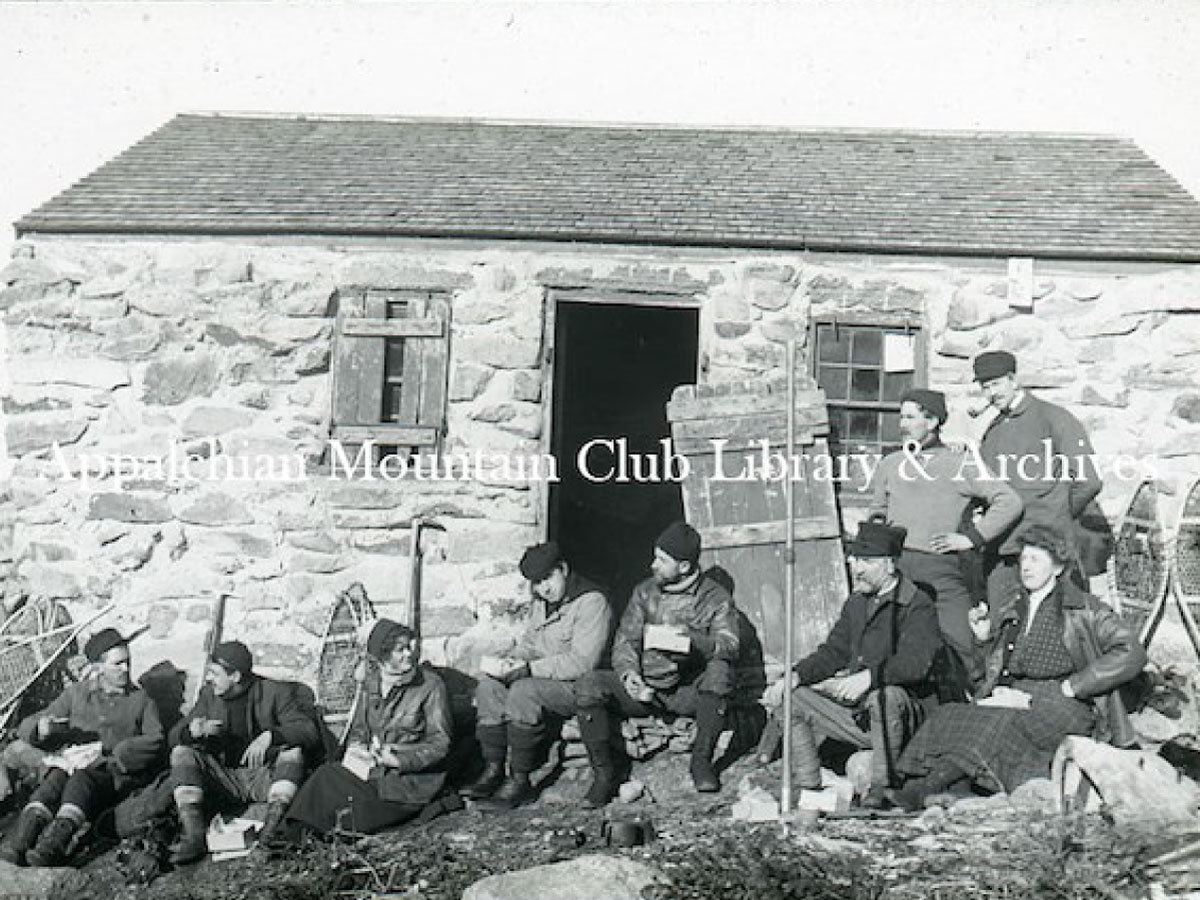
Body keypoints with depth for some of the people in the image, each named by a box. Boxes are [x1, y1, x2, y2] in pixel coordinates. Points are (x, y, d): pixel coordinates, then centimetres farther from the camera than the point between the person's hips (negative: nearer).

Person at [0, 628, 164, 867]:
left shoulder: (140, 699, 15)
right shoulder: (76, 693, 18)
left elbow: (156, 741, 2)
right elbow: (25, 728, 16)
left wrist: (113, 755, -12)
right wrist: (41, 728, -10)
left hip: (118, 774, -2)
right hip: (74, 764, 2)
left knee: (81, 779, -34)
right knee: (54, 780, -32)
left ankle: (51, 850, -57)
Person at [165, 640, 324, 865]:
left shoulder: (275, 692, -8)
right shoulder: (209, 694, 5)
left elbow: (309, 730, -17)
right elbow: (174, 735, 6)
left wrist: (270, 736, -35)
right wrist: (191, 732, -19)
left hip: (265, 776, -3)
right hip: (225, 777, 4)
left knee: (293, 752, -30)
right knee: (181, 753, -16)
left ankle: (271, 830, -41)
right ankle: (194, 836, -29)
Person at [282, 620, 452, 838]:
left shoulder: (430, 685, -8)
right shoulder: (372, 681, 9)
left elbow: (440, 744, -7)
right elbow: (359, 728, 19)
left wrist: (399, 759, -18)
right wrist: (357, 747, -4)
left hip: (413, 778, -5)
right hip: (374, 770, 5)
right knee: (328, 774, -21)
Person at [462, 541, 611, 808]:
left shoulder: (592, 602, -15)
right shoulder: (543, 602, 13)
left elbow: (582, 662, -23)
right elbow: (530, 642, 23)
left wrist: (530, 669, -23)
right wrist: (513, 658, -1)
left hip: (577, 686, -9)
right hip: (543, 677, 9)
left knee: (523, 691, -31)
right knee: (488, 684, -10)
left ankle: (521, 781, -23)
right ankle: (493, 771, -10)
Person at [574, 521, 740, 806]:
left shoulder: (715, 597, -1)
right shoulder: (645, 592, 9)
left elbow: (730, 645, -15)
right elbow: (625, 640, 5)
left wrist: (692, 639, -33)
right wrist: (628, 672, -16)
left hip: (689, 691, -2)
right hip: (644, 688, 2)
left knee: (719, 670, -34)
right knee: (589, 685, -22)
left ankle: (701, 761, -19)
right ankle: (604, 774, -11)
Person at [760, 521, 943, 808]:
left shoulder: (917, 605, -11)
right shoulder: (856, 603, 13)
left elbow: (915, 662, -25)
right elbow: (833, 652, 15)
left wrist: (870, 676, -39)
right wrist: (795, 676, -2)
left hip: (905, 715, -7)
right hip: (858, 713, 7)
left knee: (887, 694, -38)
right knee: (792, 698, -2)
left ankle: (882, 787, -22)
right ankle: (808, 788, 2)